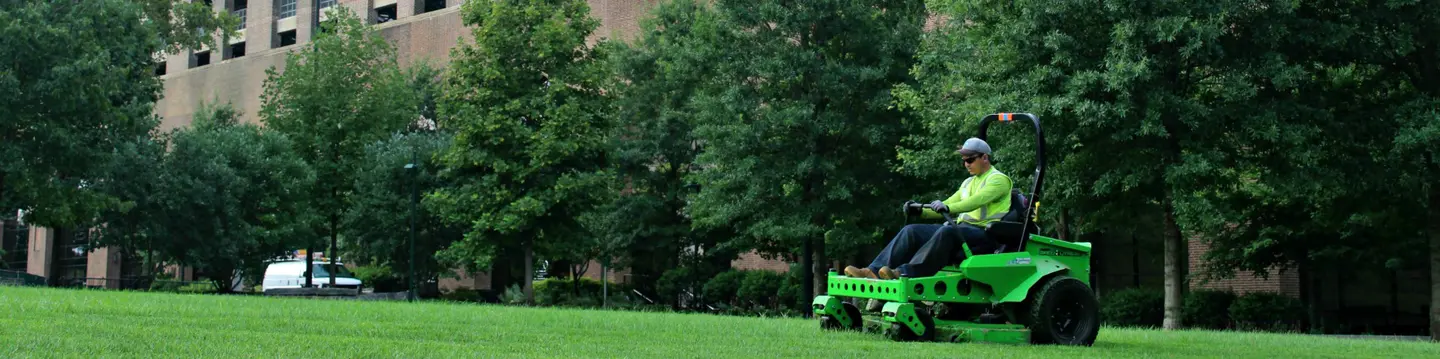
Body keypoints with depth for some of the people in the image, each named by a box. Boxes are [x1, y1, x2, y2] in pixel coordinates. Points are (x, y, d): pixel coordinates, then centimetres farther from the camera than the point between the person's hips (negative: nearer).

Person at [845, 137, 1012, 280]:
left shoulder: (998, 179, -1)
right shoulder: (969, 182, 26)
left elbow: (977, 200, -20)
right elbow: (947, 205, 22)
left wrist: (948, 208, -36)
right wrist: (920, 211, 3)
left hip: (984, 234, -8)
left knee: (946, 232, -39)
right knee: (912, 231, -10)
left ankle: (905, 273, -50)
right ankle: (874, 271, -26)